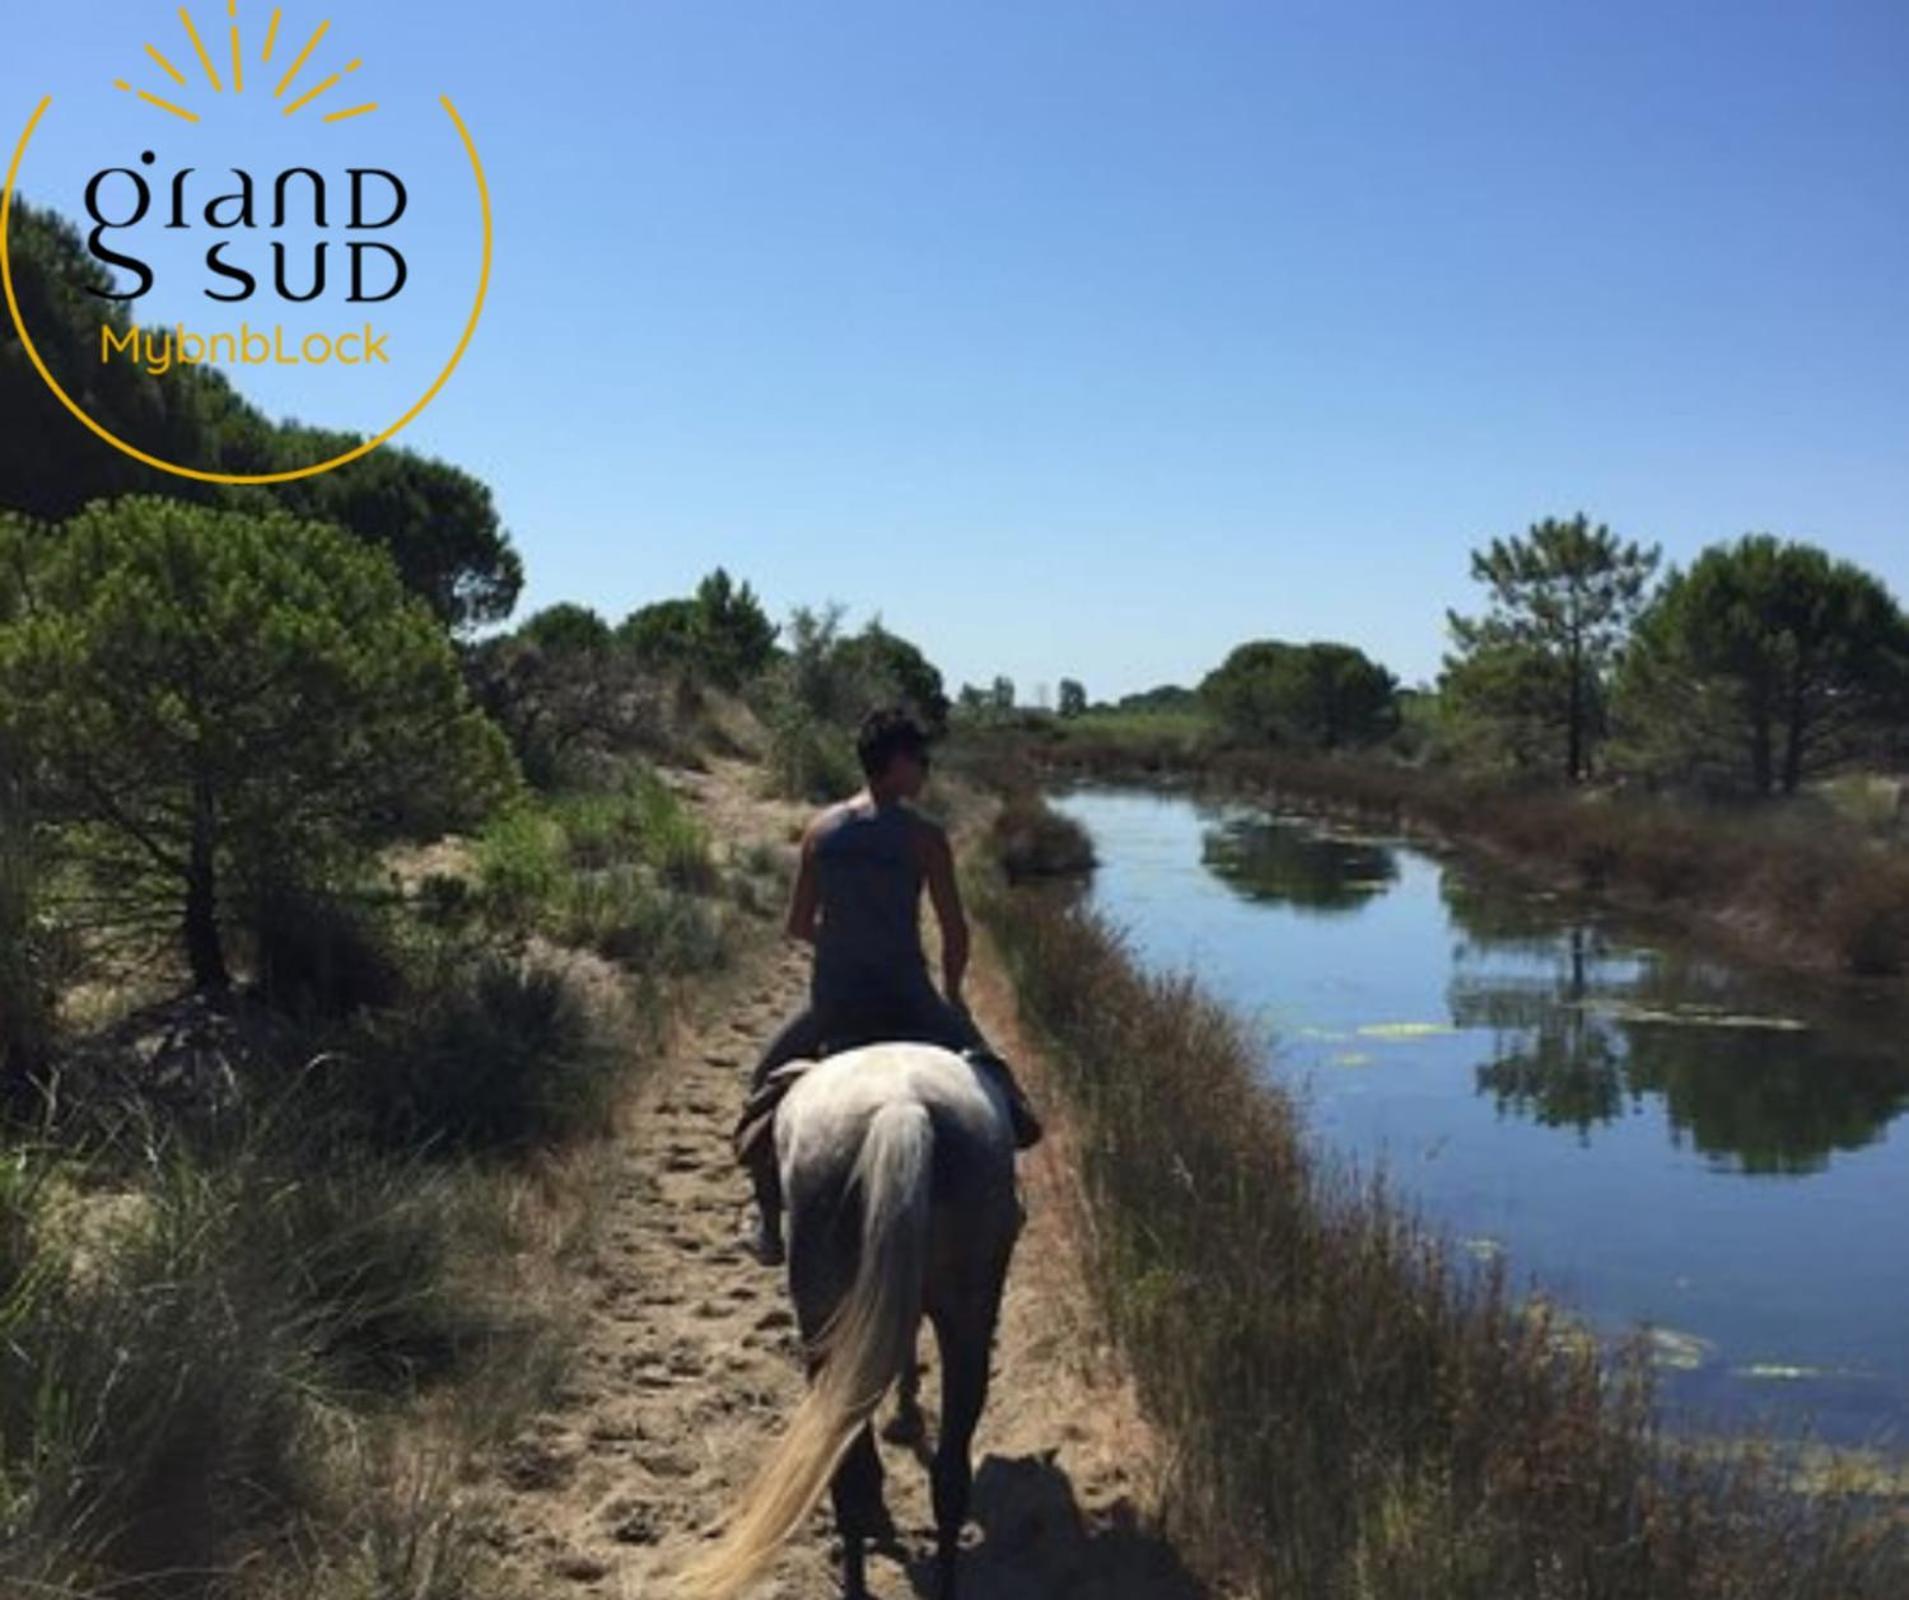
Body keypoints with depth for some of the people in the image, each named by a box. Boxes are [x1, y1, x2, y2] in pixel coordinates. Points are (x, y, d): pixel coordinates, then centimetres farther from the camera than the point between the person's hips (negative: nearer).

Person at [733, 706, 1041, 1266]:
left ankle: (769, 1222, 20)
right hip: (906, 1000, -3)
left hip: (832, 1002, 3)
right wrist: (951, 997, 12)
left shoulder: (821, 830, 2)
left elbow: (798, 924, 8)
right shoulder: (924, 836, -7)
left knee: (771, 1082, 27)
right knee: (990, 1087, 19)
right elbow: (955, 931, -5)